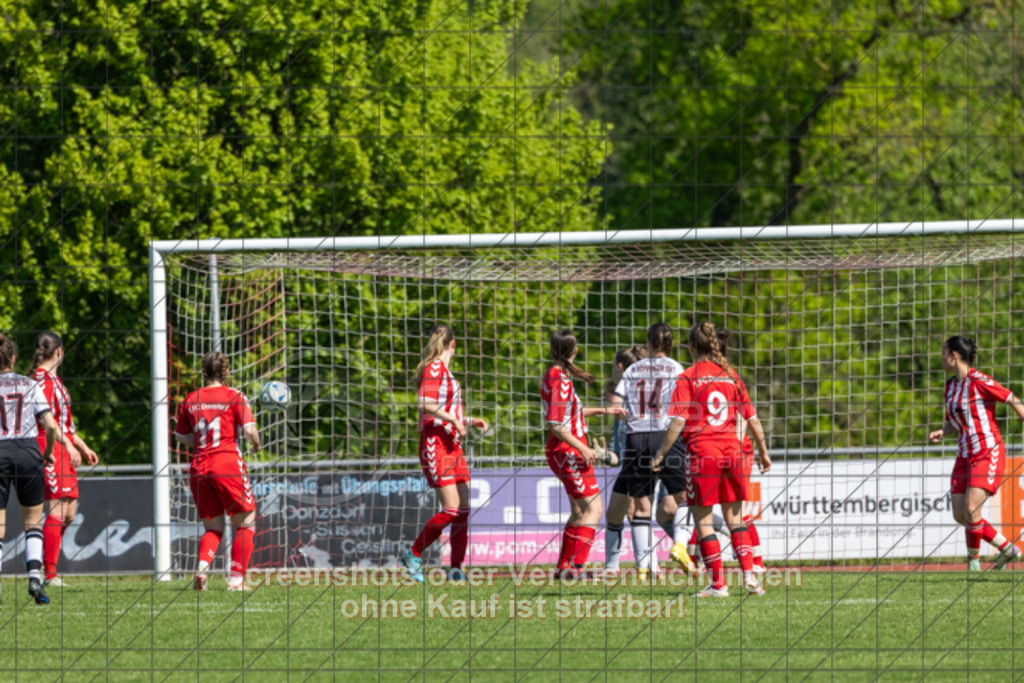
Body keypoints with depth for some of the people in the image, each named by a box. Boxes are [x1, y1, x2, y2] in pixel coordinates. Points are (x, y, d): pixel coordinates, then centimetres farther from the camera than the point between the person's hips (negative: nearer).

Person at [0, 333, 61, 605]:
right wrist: (48, 452, 21)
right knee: (33, 522, 16)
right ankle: (35, 576, -2)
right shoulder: (30, 386, 8)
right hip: (27, 451, 1)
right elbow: (51, 426, 3)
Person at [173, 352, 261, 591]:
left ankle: (201, 569, -10)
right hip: (228, 463, -4)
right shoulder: (235, 397, -4)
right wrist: (255, 444, 9)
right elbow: (249, 430, -11)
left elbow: (181, 434, 16)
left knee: (213, 526, 15)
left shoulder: (191, 400, 9)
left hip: (199, 465, 4)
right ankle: (236, 578, -1)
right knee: (245, 522, 9)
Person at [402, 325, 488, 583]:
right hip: (435, 444, -9)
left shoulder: (445, 370, 18)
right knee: (451, 509, -13)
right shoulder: (434, 368, -9)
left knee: (463, 510, 1)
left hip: (453, 445, 9)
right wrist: (453, 419, -20)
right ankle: (414, 555, 0)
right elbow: (424, 404, -21)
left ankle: (456, 569, 0)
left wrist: (470, 421, 16)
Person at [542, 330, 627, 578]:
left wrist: (602, 410, 25)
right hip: (568, 451, -10)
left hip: (565, 452, 10)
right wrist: (582, 448, -21)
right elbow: (556, 424, -22)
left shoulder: (555, 377, 11)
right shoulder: (560, 380, -18)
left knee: (580, 512, 17)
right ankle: (575, 566, -15)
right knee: (593, 509, -10)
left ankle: (564, 567, 21)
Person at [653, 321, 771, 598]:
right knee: (734, 518, 14)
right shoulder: (731, 375, 9)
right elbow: (752, 418, 12)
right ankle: (749, 574, 2)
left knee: (703, 520, 2)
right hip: (731, 449, 4)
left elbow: (678, 422, -11)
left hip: (701, 450, -4)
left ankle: (718, 583, -1)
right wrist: (763, 451, 23)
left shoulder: (688, 378, -4)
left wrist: (661, 453, -4)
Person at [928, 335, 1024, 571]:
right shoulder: (950, 387, 11)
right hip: (965, 455, 8)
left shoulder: (979, 382, -13)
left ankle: (973, 559, 0)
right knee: (960, 515, 1)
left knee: (971, 510, -19)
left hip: (988, 453, -8)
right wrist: (941, 433, 0)